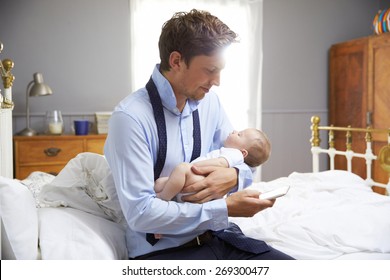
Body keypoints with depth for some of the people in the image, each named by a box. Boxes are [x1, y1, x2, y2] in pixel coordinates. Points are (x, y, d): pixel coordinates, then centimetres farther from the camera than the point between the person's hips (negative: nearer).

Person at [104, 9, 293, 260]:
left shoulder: (209, 102, 3)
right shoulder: (131, 117, -17)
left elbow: (243, 163, 13)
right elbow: (140, 212, -21)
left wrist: (234, 177, -12)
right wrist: (225, 209, -17)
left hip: (216, 236, 6)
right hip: (161, 248, -5)